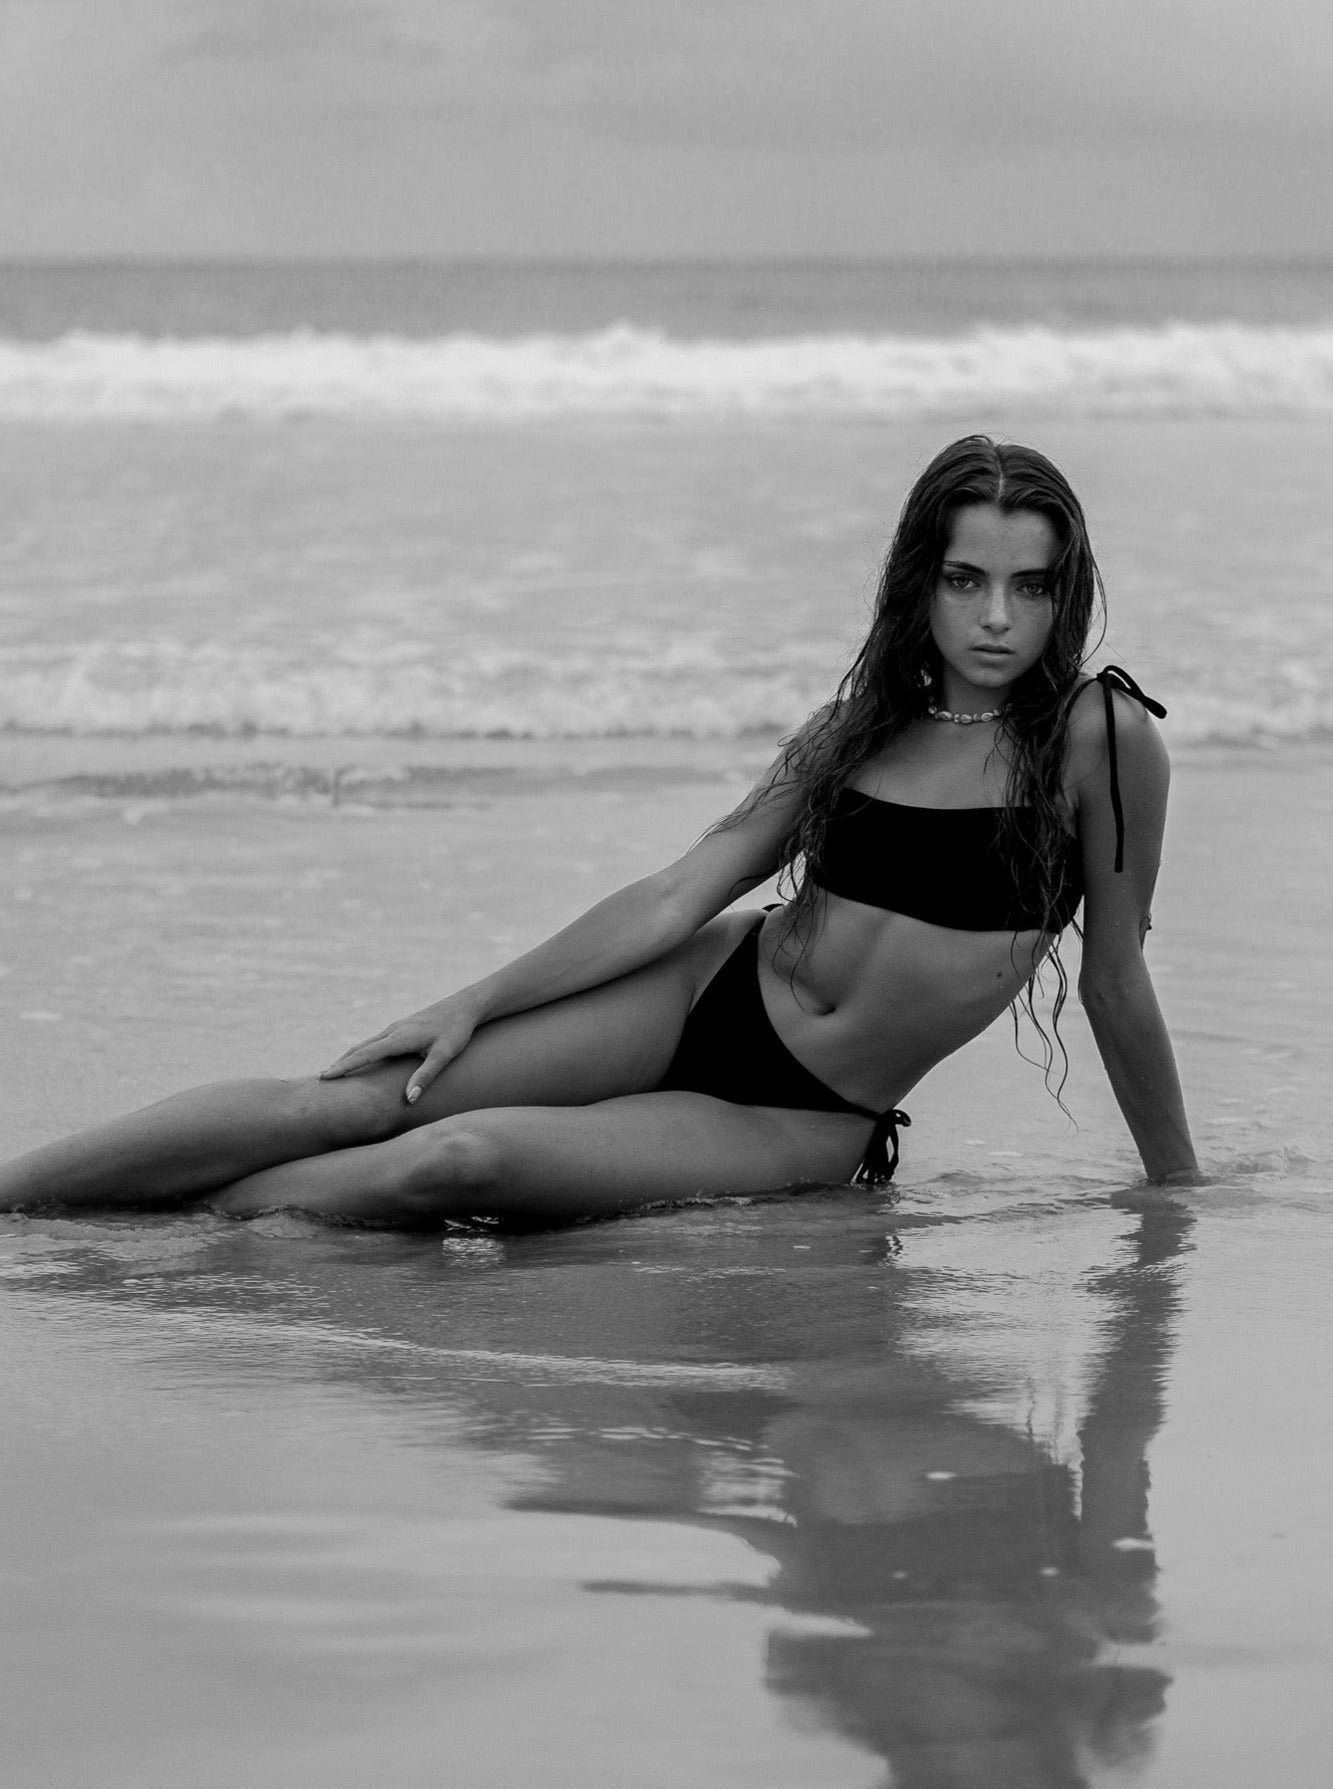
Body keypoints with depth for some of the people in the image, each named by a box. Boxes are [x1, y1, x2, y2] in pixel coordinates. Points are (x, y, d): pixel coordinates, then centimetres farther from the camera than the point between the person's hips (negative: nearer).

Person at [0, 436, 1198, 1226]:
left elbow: (1116, 981, -2)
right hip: (712, 995, 4)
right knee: (357, 1101, -12)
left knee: (460, 1162, -25)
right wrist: (478, 1002, 2)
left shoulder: (1100, 735, -9)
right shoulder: (861, 726, 6)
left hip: (805, 1125, -4)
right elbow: (683, 896, 5)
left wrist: (1181, 1190, 4)